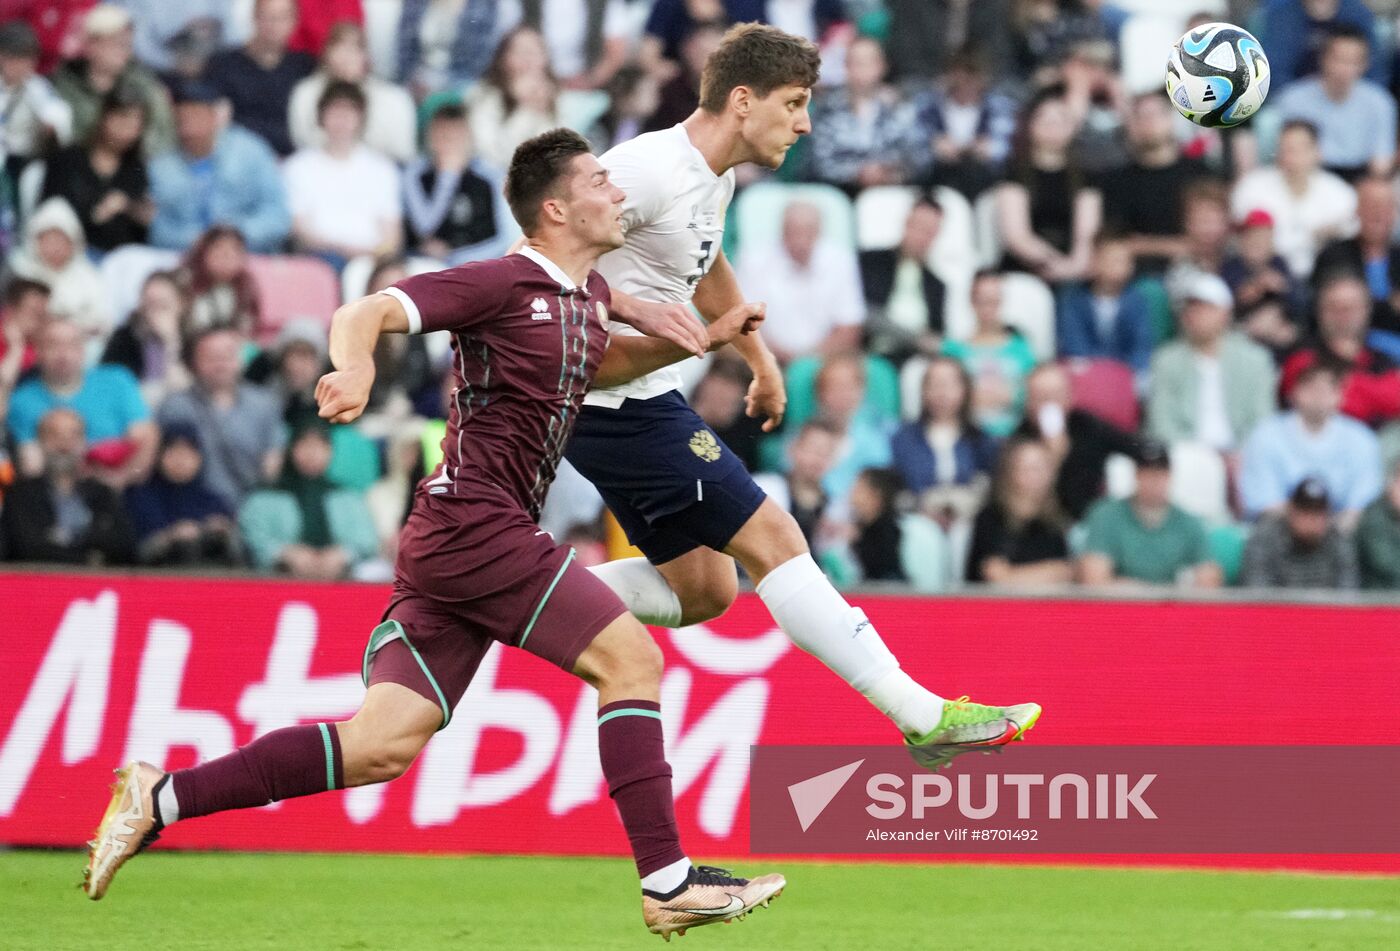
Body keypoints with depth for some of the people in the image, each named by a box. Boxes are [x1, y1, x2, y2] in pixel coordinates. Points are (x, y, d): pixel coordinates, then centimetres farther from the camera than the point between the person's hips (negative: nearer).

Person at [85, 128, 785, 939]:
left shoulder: (587, 293, 17)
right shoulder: (504, 283, -10)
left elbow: (597, 363, 39)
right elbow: (367, 313, -18)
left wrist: (701, 339, 28)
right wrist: (355, 367, -40)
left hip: (456, 539, 9)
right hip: (472, 527, -9)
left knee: (382, 748, 2)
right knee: (630, 655, -12)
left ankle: (160, 799, 4)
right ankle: (668, 882, -11)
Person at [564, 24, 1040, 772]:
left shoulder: (713, 177, 11)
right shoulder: (651, 170, -20)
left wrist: (760, 359, 34)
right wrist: (632, 307, -33)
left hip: (638, 400, 10)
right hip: (619, 404, -10)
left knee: (702, 589, 11)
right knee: (772, 539, -10)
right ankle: (922, 716, -10)